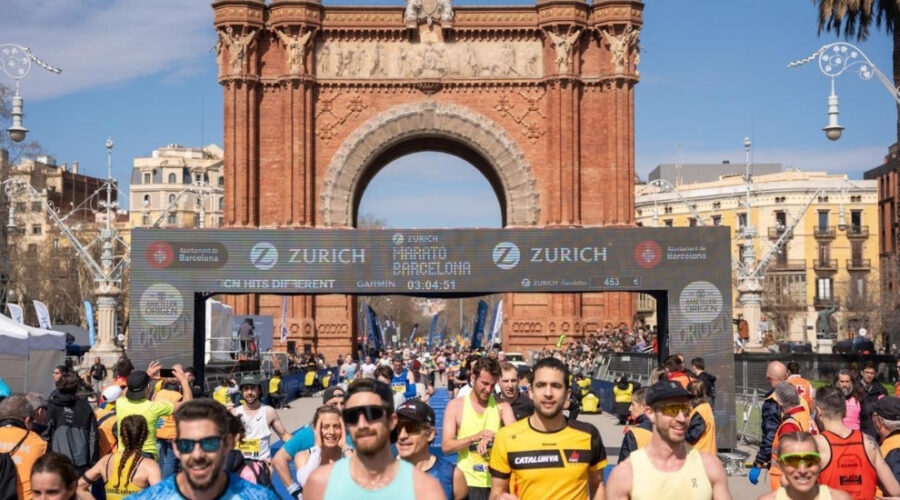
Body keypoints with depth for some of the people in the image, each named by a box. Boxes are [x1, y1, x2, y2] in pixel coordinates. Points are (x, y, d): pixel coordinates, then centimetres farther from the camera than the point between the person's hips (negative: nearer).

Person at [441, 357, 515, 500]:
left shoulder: (501, 406, 2)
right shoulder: (456, 405, -2)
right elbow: (446, 446, -8)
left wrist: (492, 438, -29)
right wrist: (475, 437, -22)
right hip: (468, 482, -1)